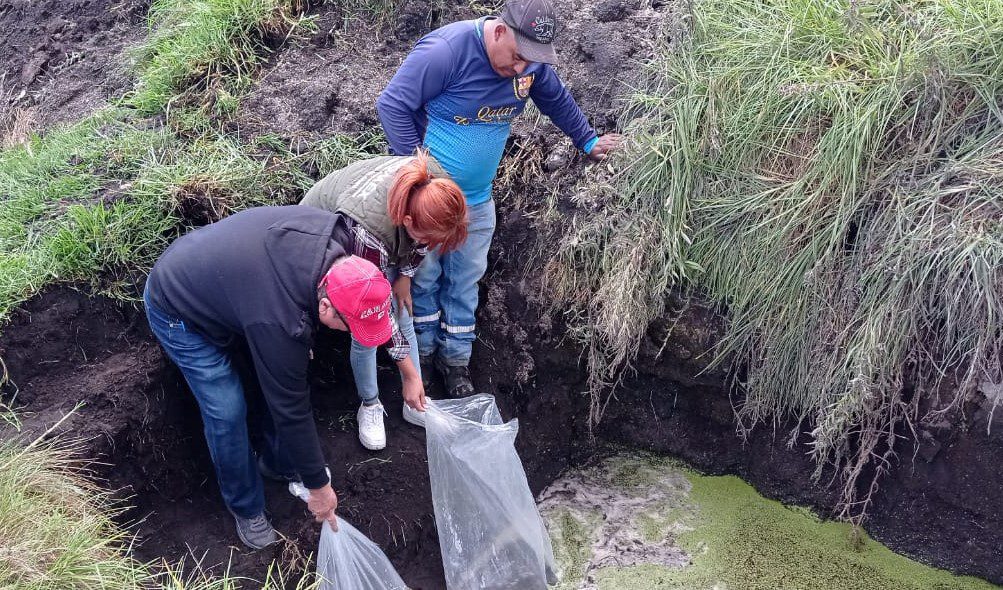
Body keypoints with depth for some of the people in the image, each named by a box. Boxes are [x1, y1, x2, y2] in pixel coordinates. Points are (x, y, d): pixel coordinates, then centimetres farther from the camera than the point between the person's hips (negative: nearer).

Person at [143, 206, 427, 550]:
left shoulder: (336, 236, -24)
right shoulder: (281, 322, -42)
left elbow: (377, 300, -5)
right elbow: (291, 409, -29)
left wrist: (407, 366, -1)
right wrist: (318, 487, -16)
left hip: (216, 273, 7)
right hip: (178, 312, -7)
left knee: (287, 376, 7)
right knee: (227, 412, -9)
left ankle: (279, 463, 30)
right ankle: (245, 508, 16)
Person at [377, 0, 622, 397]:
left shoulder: (531, 62, -6)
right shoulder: (445, 51, -25)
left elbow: (558, 100, 15)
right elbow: (392, 103, -22)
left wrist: (588, 141, 26)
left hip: (477, 201, 5)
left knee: (465, 282, 10)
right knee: (424, 277, 8)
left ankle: (456, 360, 24)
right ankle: (424, 354, 27)